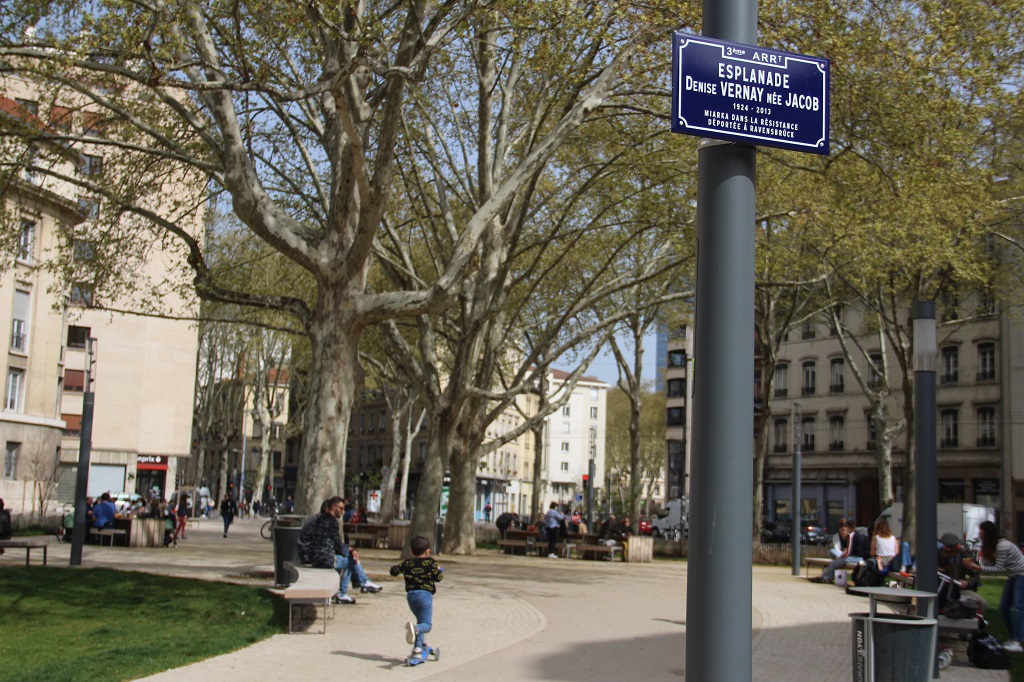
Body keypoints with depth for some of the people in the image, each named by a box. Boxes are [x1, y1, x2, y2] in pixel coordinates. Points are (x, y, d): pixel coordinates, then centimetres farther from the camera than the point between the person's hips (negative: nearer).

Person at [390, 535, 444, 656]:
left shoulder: (407, 563, 10)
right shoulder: (430, 562, 1)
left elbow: (394, 571, 19)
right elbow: (438, 577, -3)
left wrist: (396, 566, 41)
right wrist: (440, 570, 19)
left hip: (410, 595, 5)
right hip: (425, 594, -5)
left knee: (420, 621, 26)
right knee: (426, 624, -7)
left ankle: (418, 645, 21)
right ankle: (415, 628, -40)